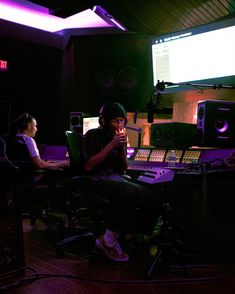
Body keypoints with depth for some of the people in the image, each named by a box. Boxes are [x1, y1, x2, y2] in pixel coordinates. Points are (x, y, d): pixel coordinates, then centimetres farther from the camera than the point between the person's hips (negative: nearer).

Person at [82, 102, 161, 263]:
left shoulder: (120, 136, 15)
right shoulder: (93, 135, -2)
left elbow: (124, 168, 14)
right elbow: (88, 166, -13)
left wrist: (123, 146, -3)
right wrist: (111, 145, -15)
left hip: (117, 178, 6)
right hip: (97, 180, -6)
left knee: (152, 199, -18)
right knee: (130, 192, -36)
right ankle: (108, 241, -22)